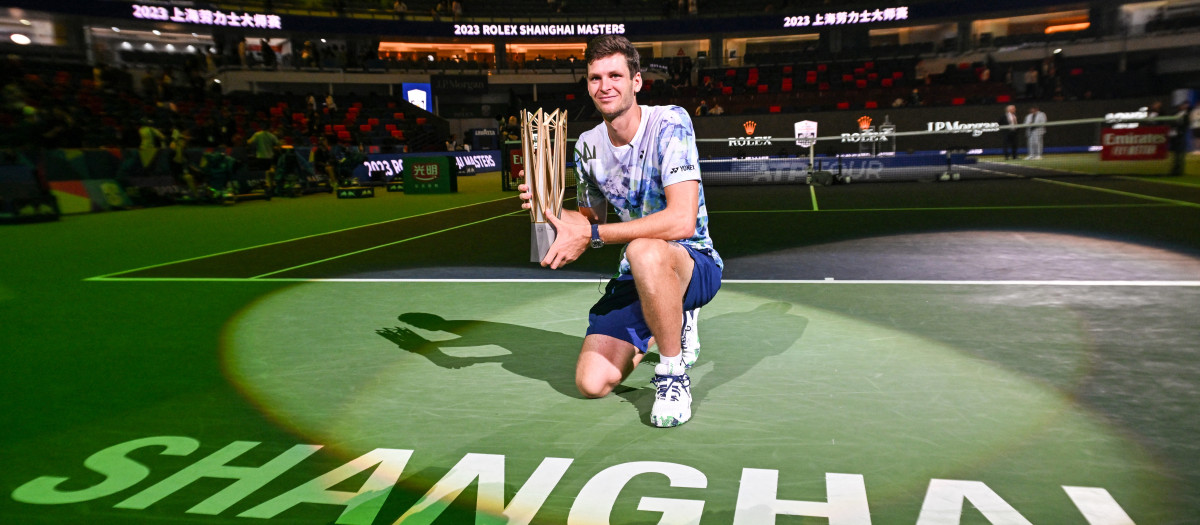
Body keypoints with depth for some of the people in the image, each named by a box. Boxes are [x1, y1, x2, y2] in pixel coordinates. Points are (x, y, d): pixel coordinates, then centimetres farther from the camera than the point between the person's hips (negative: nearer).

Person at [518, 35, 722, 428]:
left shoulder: (669, 122, -19)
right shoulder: (588, 145, 1)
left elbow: (682, 220, -31)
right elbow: (592, 219, 14)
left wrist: (591, 236, -28)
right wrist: (550, 208, -8)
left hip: (695, 264, -6)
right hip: (637, 276, 6)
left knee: (644, 252, -42)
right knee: (592, 384, -6)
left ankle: (673, 376, -17)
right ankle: (672, 325, 23)